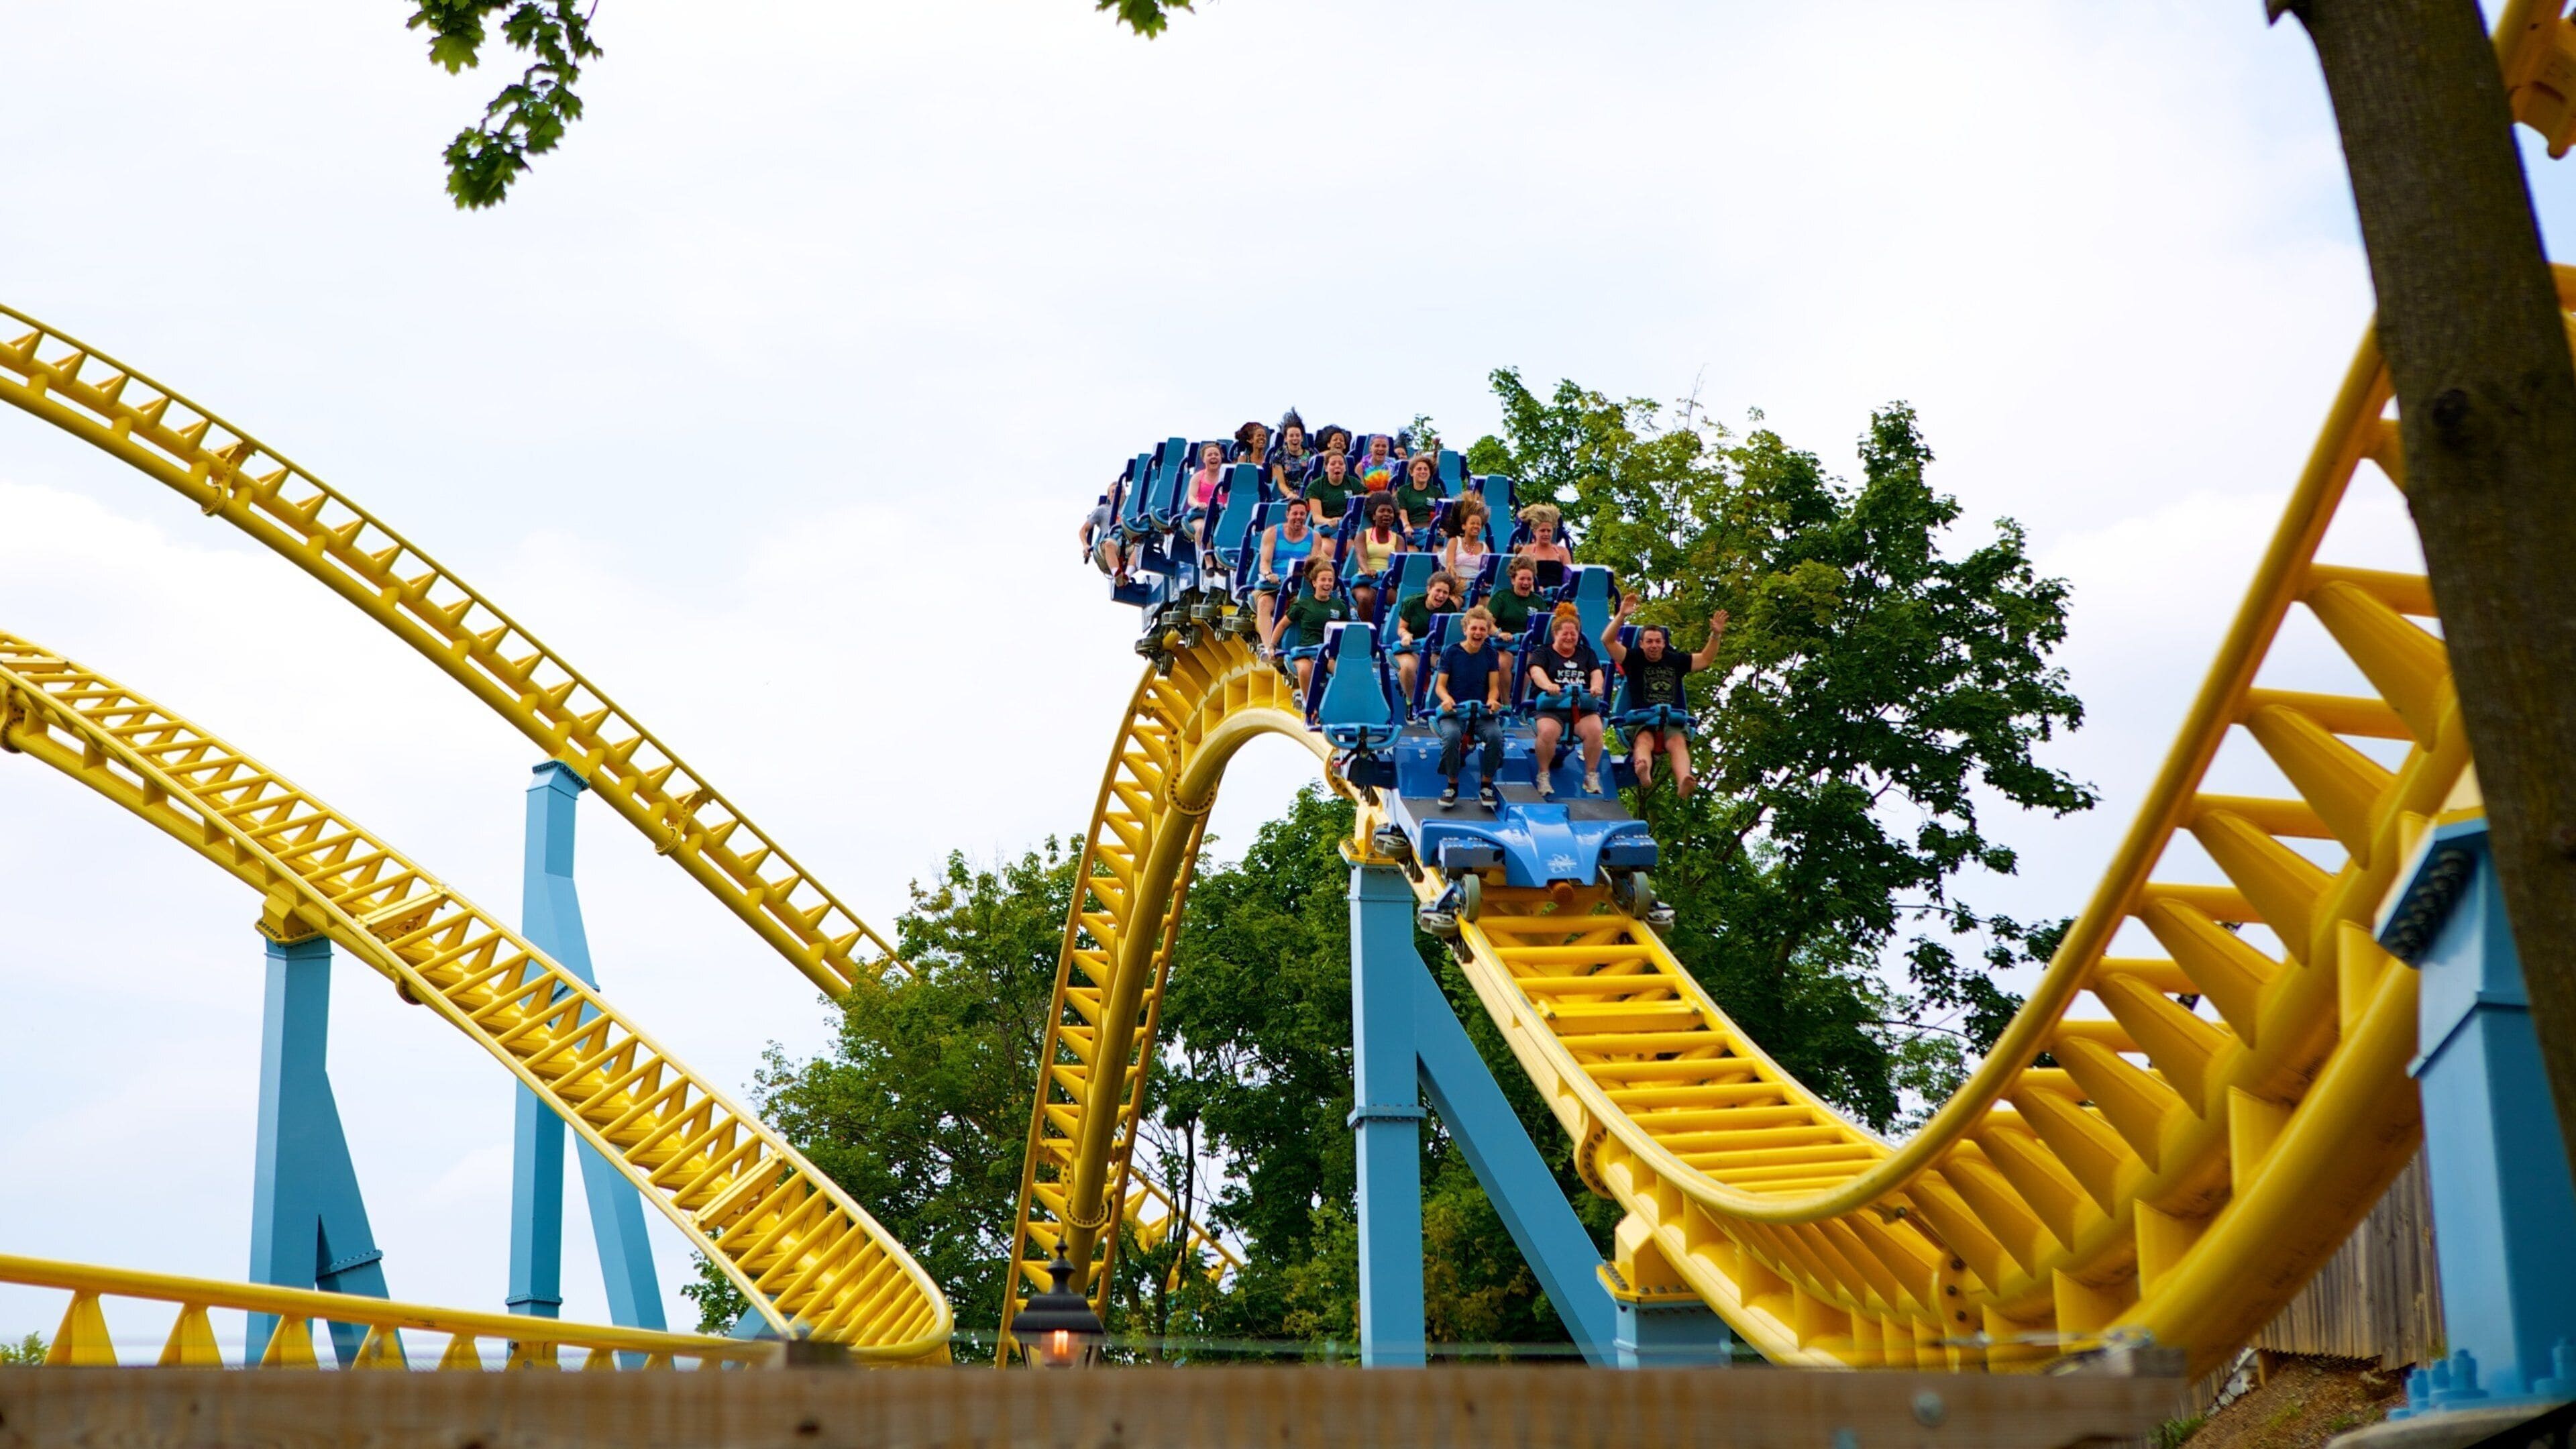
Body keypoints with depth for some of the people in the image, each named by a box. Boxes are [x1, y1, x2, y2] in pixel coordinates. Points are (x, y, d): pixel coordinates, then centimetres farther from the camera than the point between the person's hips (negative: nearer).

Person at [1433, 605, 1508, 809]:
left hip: (1482, 710, 2)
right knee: (1451, 735, -37)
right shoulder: (1450, 652, 1)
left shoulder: (1491, 654, 8)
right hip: (1454, 710, -2)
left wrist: (1492, 700, -18)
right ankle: (1452, 785, -14)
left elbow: (1493, 687, 5)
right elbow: (1440, 685, 1)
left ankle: (1486, 785, -10)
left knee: (1495, 735, -32)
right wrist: (1447, 698, -22)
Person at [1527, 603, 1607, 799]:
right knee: (1548, 731, -35)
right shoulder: (1543, 653, 11)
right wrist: (1548, 685, -34)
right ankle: (1543, 776, -17)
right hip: (1551, 707, -2)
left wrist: (1596, 686, -21)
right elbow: (1536, 671, -10)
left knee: (1594, 730, -30)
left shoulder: (1587, 653, 23)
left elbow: (1596, 673, 6)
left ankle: (1591, 776, -14)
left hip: (1583, 707, 2)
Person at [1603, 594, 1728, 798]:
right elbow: (1608, 641, 4)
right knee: (1644, 740, -37)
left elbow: (1706, 659, 27)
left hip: (1672, 721, 2)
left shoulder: (1676, 660, 23)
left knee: (1678, 743, -33)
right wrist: (1622, 615, -8)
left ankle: (1683, 784, -62)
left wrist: (1715, 635, 12)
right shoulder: (1633, 659, 15)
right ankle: (1643, 774, -72)